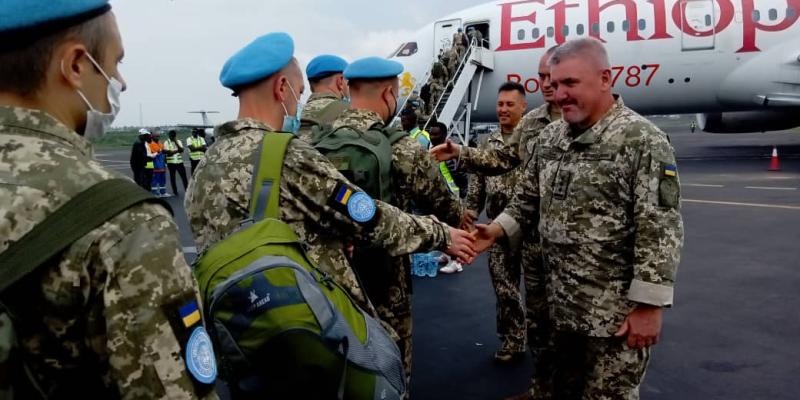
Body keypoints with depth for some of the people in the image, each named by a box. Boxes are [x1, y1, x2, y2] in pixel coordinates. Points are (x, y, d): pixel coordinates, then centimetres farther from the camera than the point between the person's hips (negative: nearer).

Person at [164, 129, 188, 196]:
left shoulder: (179, 141, 7)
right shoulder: (166, 143, -3)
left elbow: (182, 150, -8)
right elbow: (168, 153, -14)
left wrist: (176, 143, -16)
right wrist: (177, 150, -9)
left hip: (179, 162, 2)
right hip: (171, 162, -2)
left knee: (184, 176, 0)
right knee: (172, 177, 4)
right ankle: (175, 191, 12)